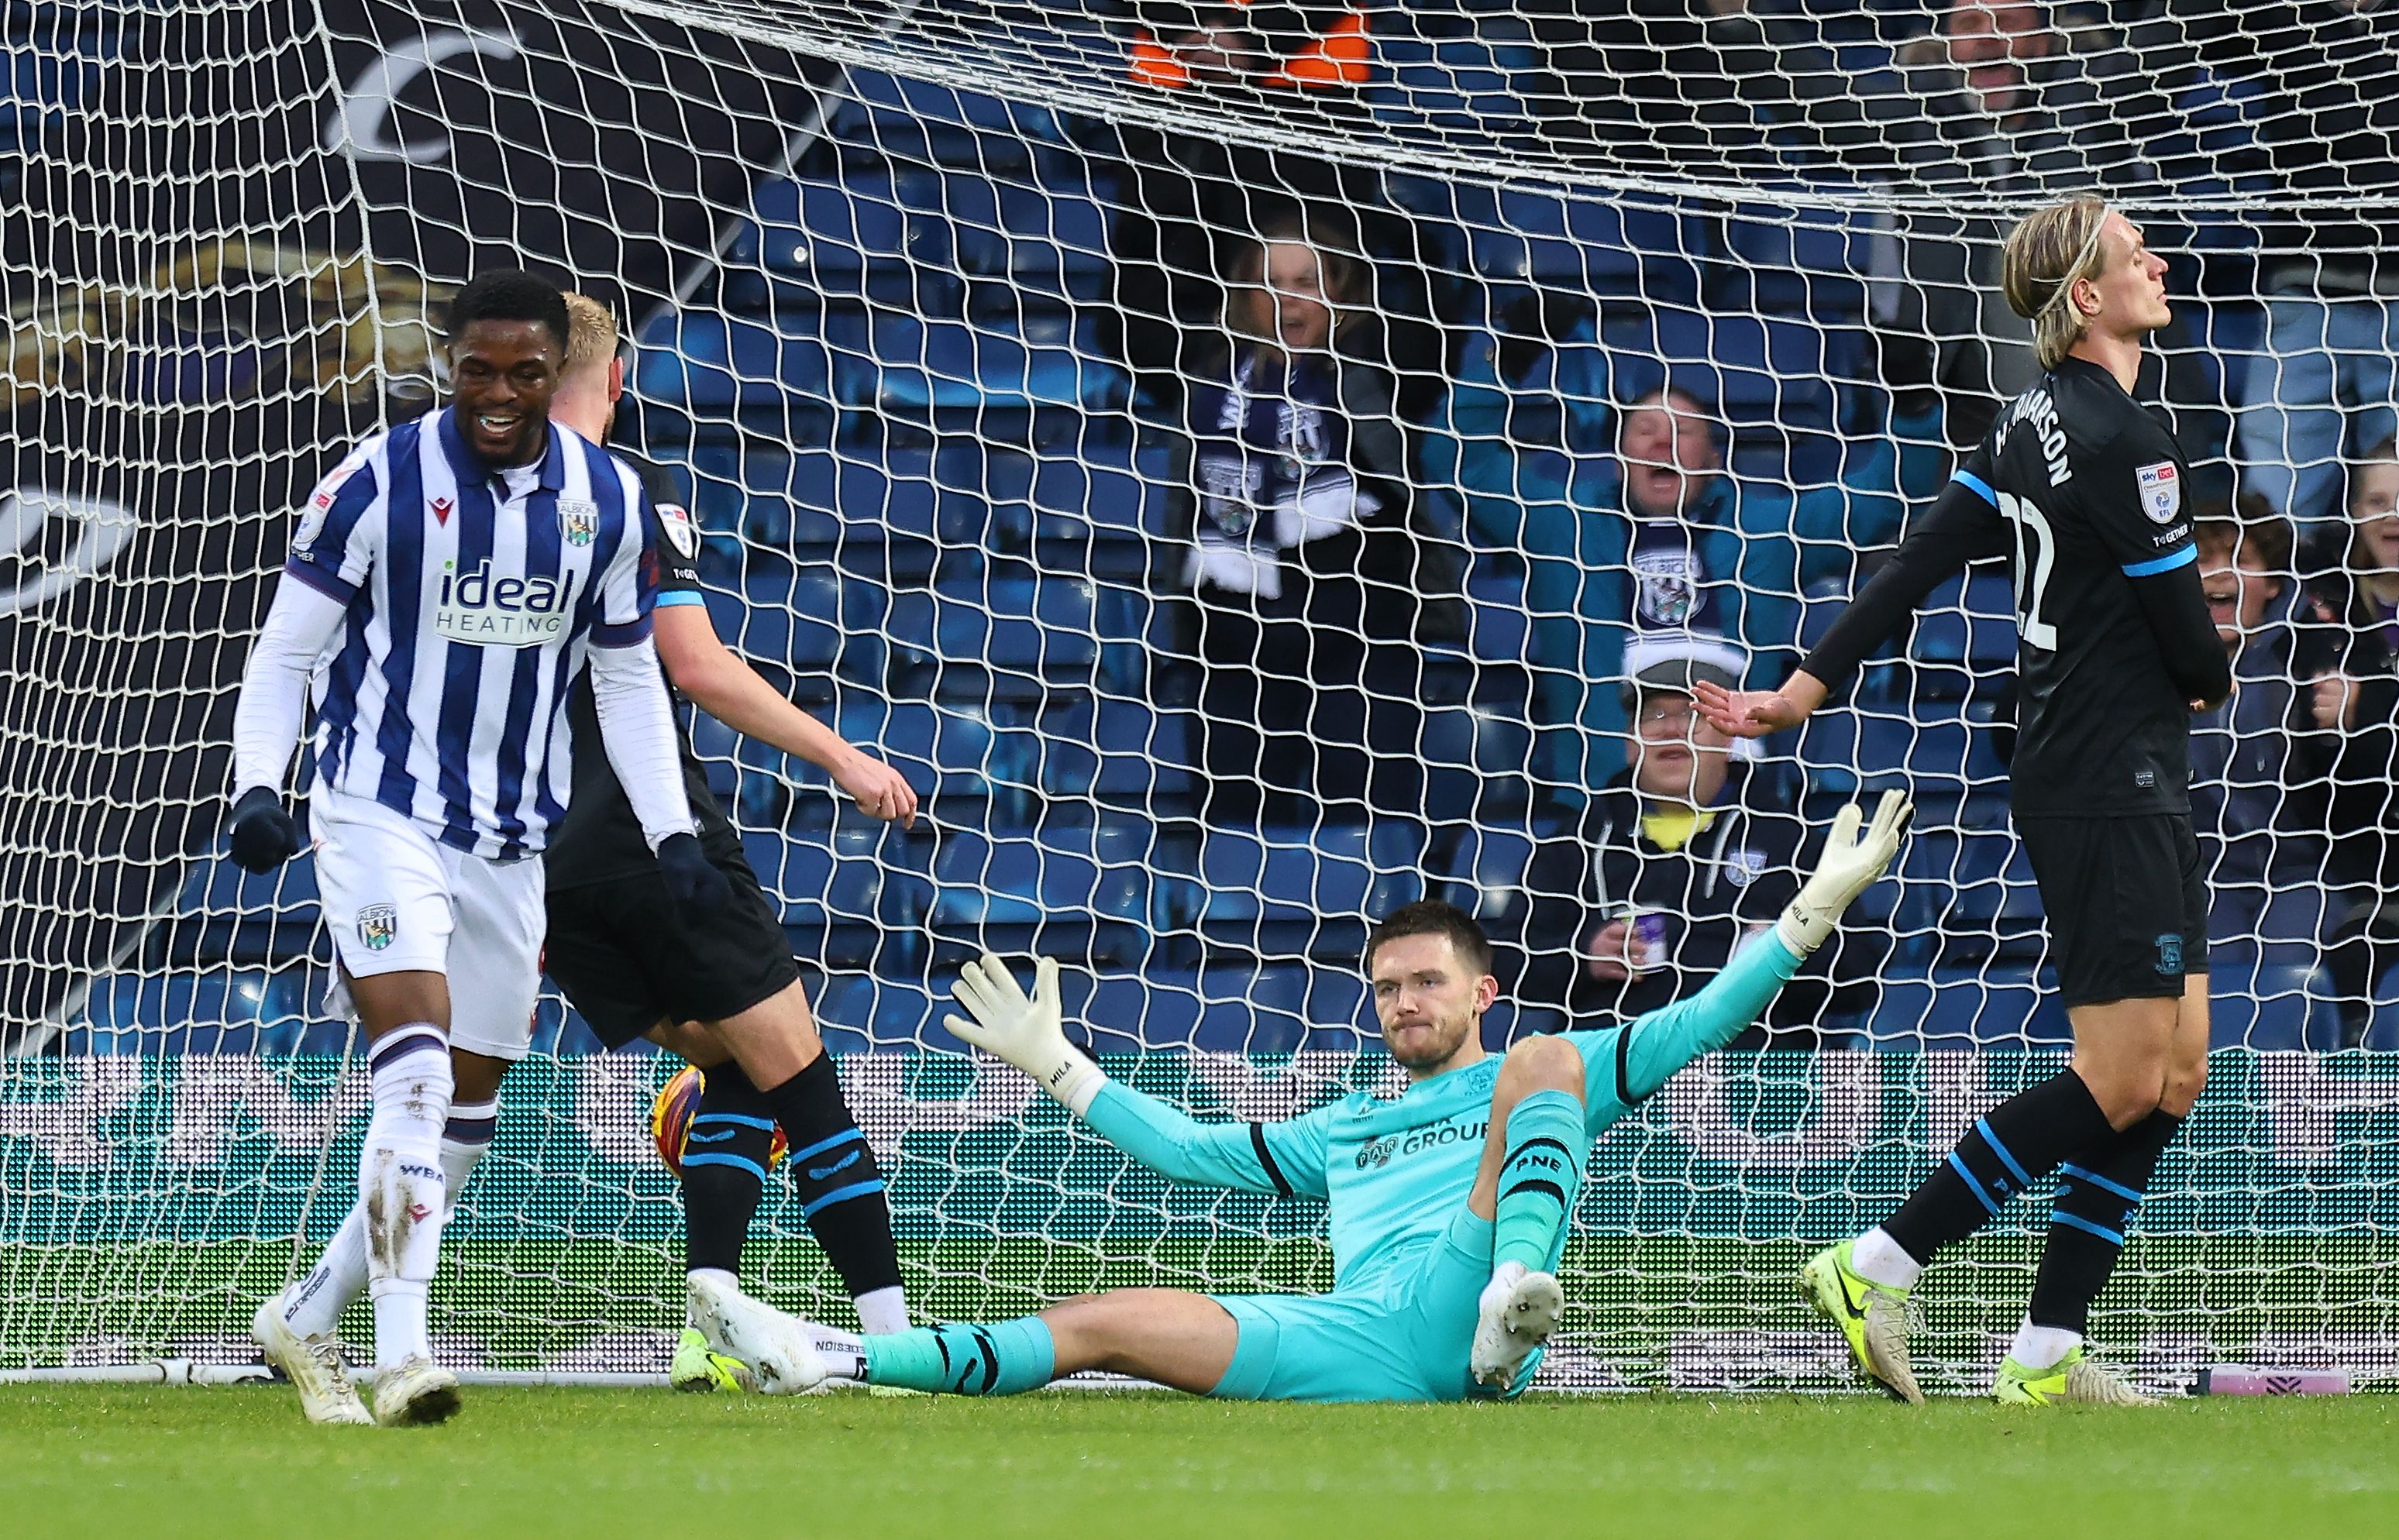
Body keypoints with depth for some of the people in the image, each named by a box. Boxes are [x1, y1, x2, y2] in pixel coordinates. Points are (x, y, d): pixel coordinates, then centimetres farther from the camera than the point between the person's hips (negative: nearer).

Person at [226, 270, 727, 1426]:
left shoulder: (609, 501, 4)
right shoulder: (377, 485, -9)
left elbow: (628, 682, 13)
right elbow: (287, 650, -2)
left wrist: (672, 835, 5)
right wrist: (256, 786, -17)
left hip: (513, 839, 5)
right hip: (380, 814, -5)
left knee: (457, 1108, 8)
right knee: (416, 1073, -22)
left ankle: (305, 1323, 23)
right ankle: (403, 1356, -26)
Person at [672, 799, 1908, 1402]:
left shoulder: (1550, 1079, 26)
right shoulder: (1343, 1131, 40)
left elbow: (1697, 1024, 19)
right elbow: (1189, 1149, 42)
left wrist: (1815, 909, 11)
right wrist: (1056, 1064, 42)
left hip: (1459, 1296, -4)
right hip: (1358, 1343, 4)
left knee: (1544, 1064, -21)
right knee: (1104, 1322, -9)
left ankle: (1517, 1299, -49)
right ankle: (828, 1361, -18)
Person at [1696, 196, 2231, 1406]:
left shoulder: (2036, 419, 10)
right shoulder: (2123, 439, -18)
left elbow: (1915, 566, 11)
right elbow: (2188, 639, -13)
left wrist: (1806, 690, 15)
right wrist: (2211, 683, 10)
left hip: (2136, 793, 10)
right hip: (2108, 790, -10)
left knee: (2175, 1074, 9)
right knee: (2119, 1084, -8)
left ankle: (2048, 1356, 9)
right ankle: (1876, 1269, -5)